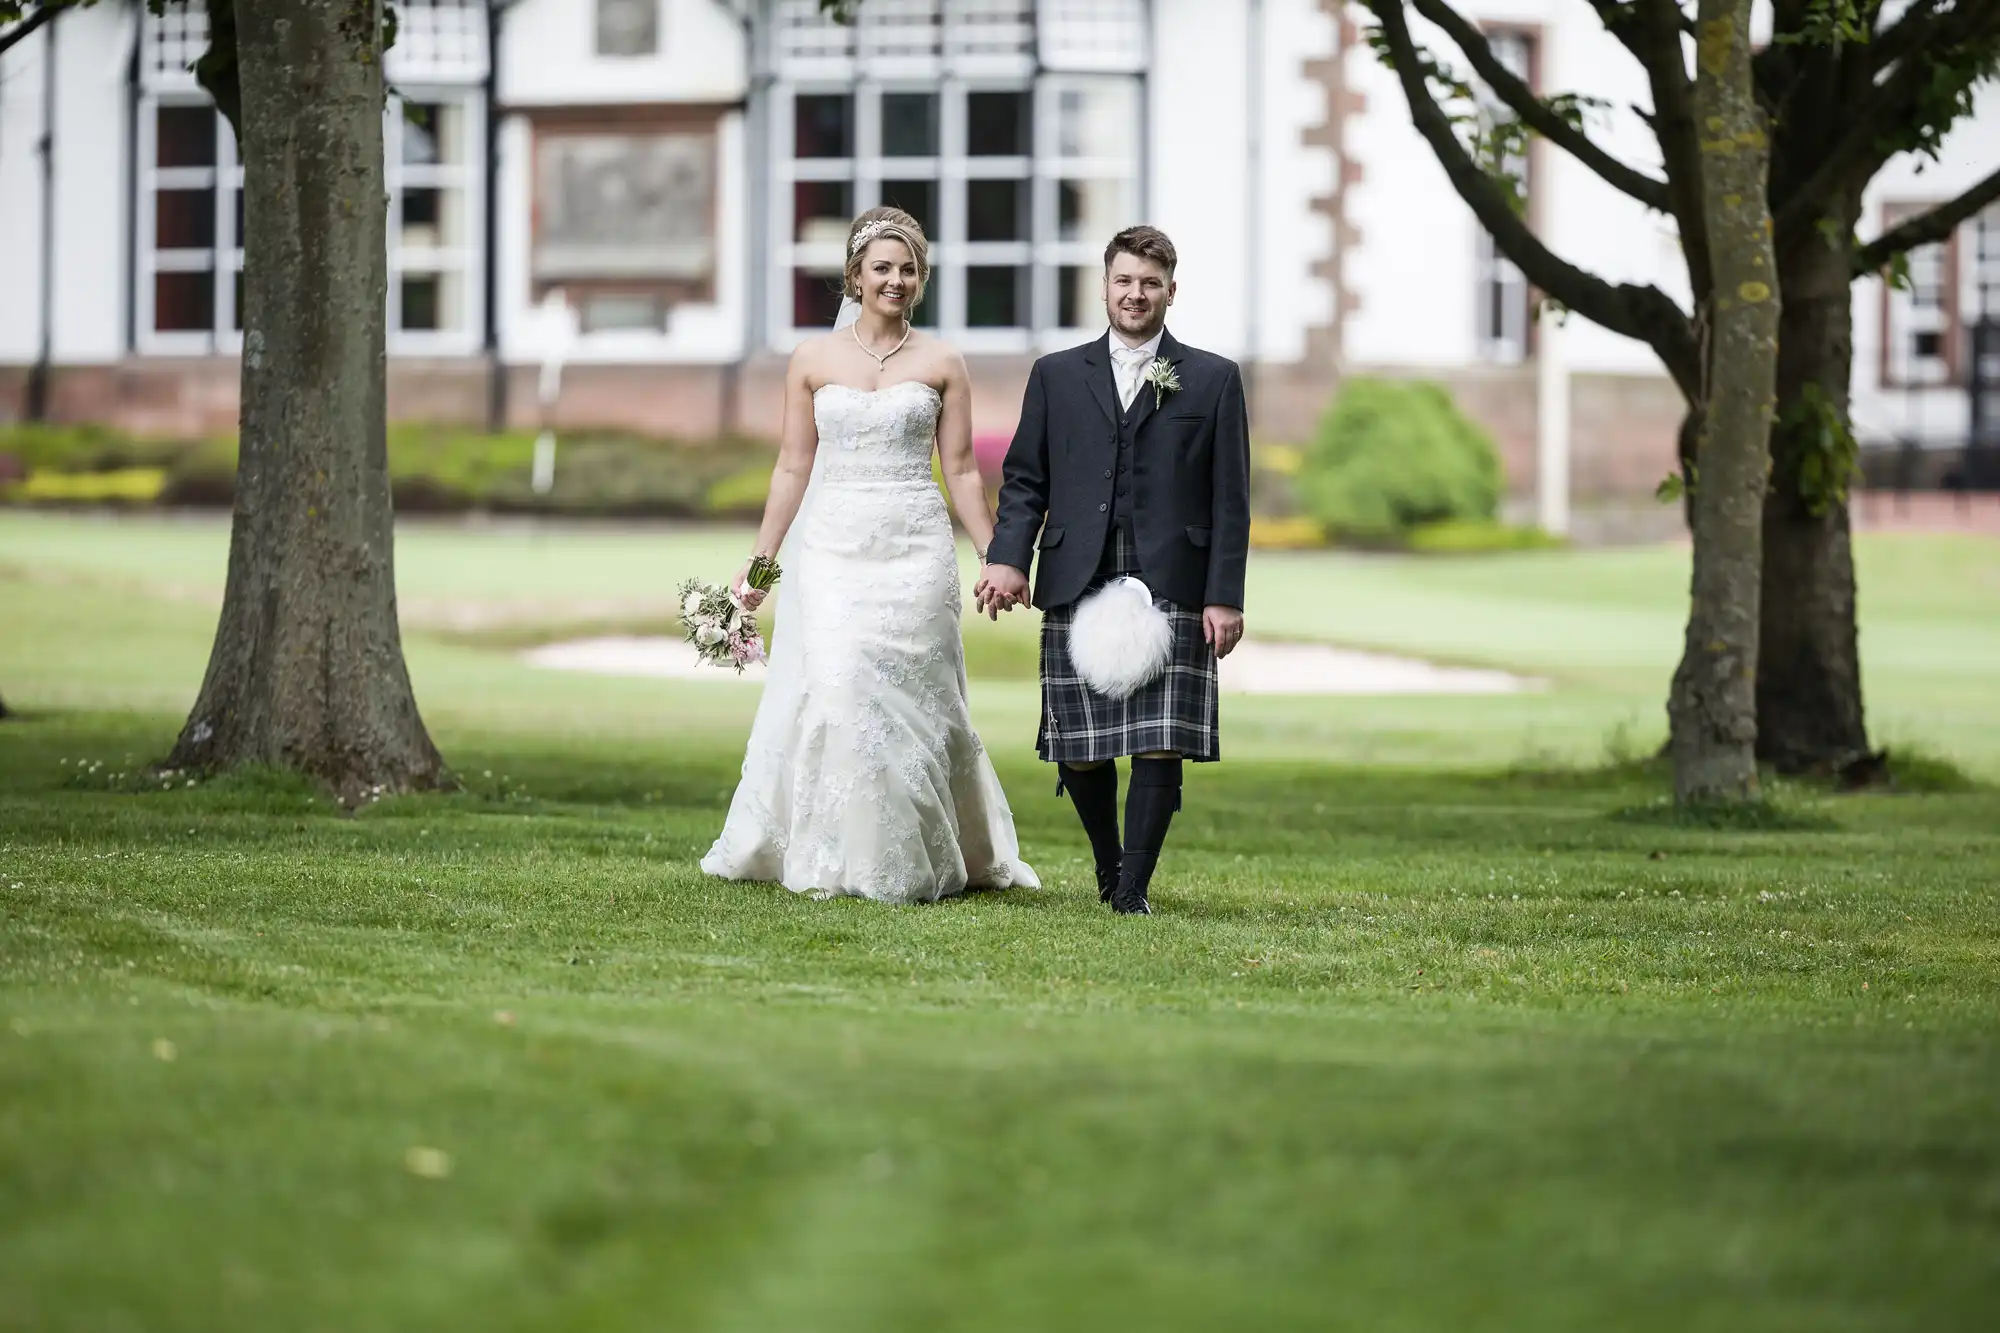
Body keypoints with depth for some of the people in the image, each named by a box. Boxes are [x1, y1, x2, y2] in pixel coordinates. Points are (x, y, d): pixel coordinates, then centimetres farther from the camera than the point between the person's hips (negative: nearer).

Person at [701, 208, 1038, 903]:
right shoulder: (814, 359, 7)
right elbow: (793, 468, 10)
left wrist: (997, 559, 2)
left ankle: (907, 860, 10)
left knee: (905, 695, -2)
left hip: (914, 550, 0)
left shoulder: (941, 363, 5)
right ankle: (830, 857, -1)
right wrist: (759, 561, 8)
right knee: (832, 686, -10)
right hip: (831, 547, 0)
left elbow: (962, 472, 7)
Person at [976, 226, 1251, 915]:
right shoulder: (1057, 376, 13)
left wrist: (1225, 597, -3)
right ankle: (1108, 864, 27)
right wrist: (1007, 557, -7)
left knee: (1160, 748, -8)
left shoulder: (1213, 380, 8)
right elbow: (1024, 480, 10)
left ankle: (1134, 886, 0)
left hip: (1172, 594, -2)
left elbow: (1230, 500, 5)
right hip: (1077, 593, 2)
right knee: (1078, 750, 4)